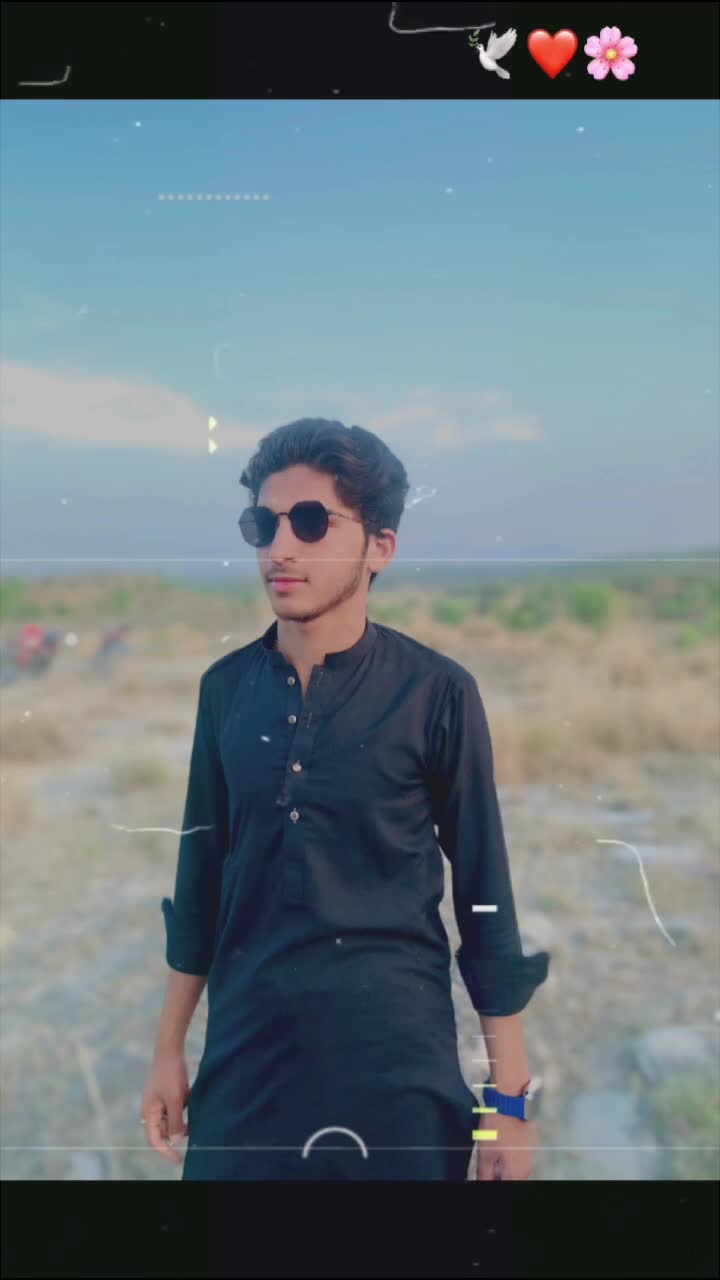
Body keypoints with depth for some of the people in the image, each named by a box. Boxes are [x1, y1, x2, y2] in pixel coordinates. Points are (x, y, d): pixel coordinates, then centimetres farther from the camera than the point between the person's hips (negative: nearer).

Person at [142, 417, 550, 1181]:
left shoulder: (435, 692, -10)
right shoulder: (225, 687, 1)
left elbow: (486, 892, -5)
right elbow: (201, 875, 9)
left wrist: (510, 1089, -3)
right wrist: (168, 1049, 12)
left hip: (395, 1058, -3)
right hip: (244, 1048, 4)